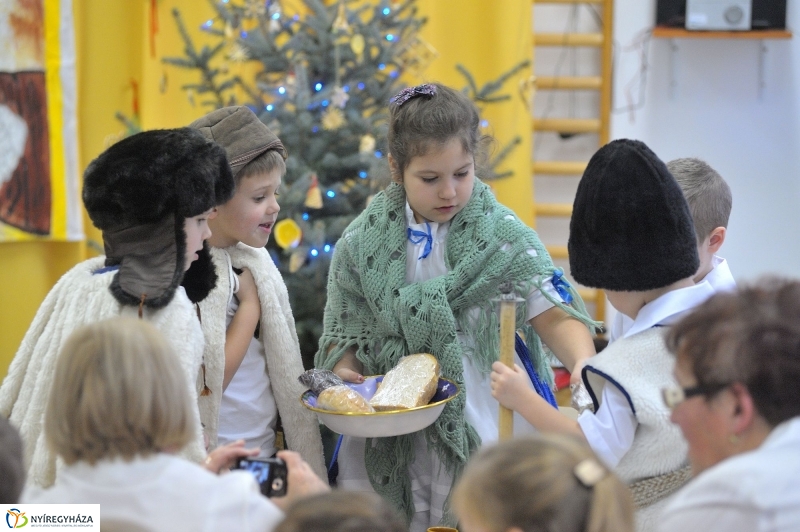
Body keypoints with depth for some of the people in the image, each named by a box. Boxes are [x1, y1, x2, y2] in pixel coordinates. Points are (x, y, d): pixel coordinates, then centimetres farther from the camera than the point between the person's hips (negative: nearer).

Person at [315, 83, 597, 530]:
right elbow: (344, 334, 11)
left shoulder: (504, 237, -3)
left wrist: (584, 364, -32)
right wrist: (345, 375, -11)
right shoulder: (362, 244, 3)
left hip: (475, 441, -2)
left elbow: (554, 313, -12)